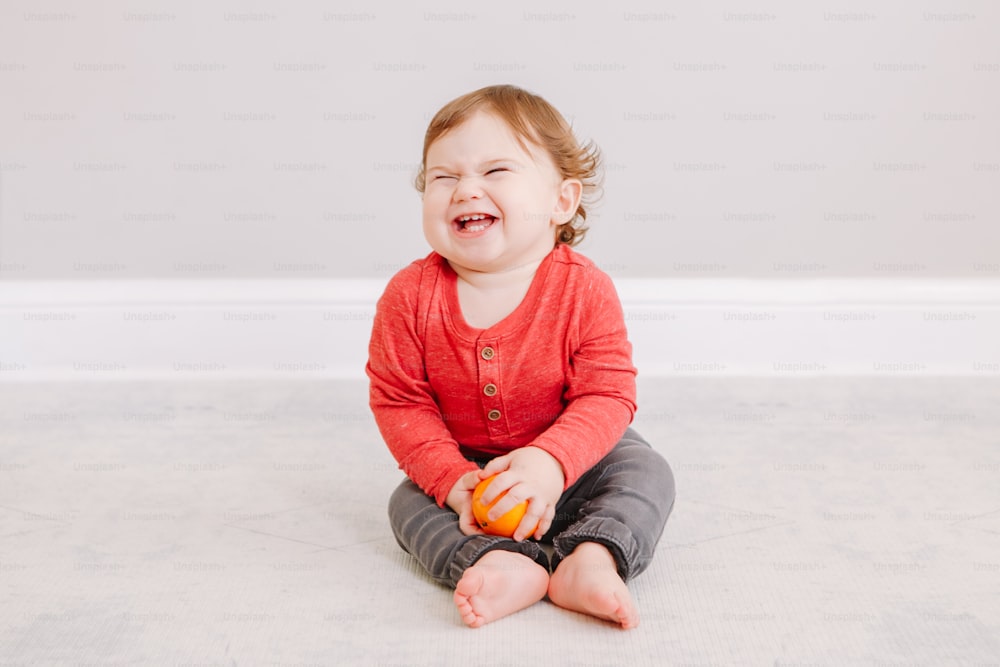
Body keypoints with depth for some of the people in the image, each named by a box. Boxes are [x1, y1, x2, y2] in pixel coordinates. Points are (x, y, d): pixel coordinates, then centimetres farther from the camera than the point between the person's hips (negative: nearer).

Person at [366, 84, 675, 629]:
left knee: (646, 472, -20)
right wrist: (452, 479, -25)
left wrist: (550, 462, -39)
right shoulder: (410, 296, -17)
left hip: (568, 464, -1)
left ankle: (590, 559, -39)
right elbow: (398, 401, -12)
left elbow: (606, 397, -21)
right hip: (464, 465, 1)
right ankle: (505, 567, -42)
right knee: (408, 502, -21)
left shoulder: (584, 290, -21)